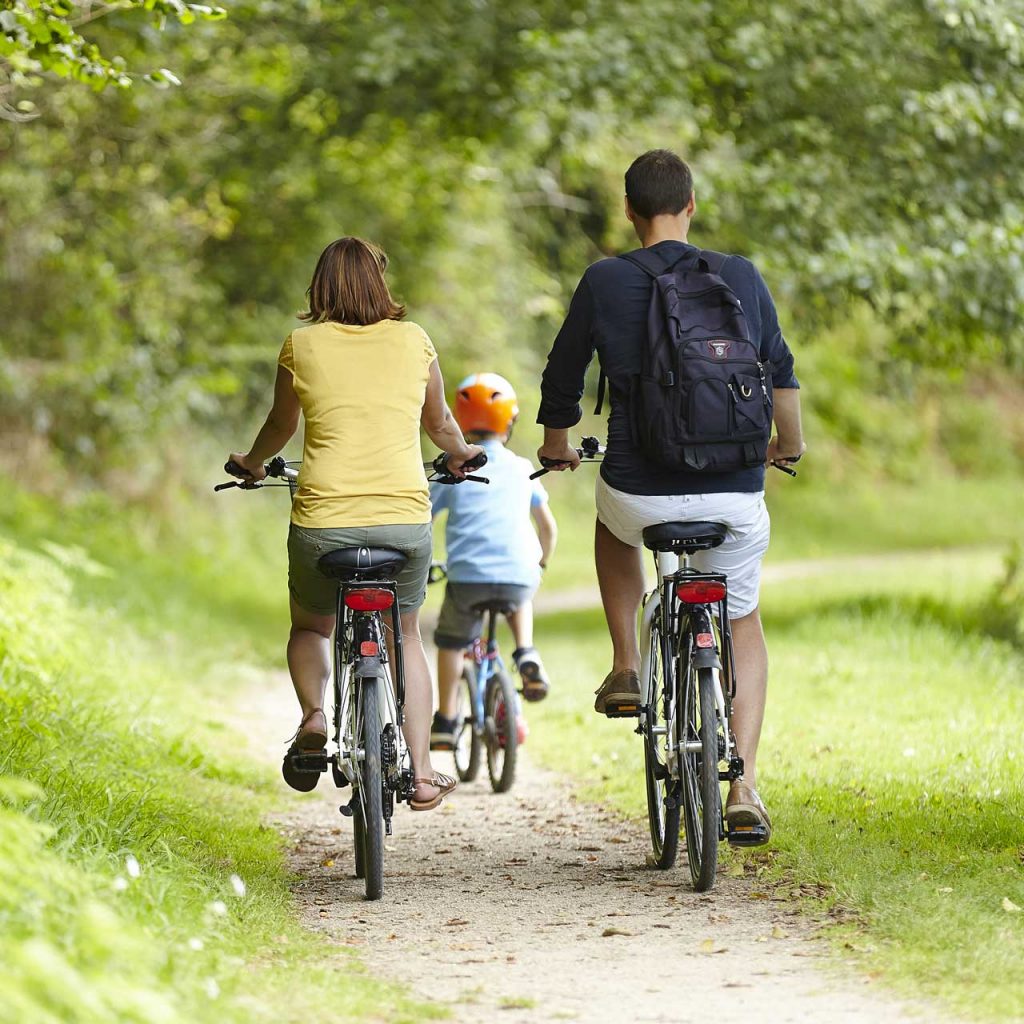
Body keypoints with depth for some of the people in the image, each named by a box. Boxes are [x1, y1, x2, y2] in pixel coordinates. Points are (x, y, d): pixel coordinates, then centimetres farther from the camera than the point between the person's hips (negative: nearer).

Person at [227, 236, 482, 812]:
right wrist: (462, 455, 45)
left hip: (324, 520, -1)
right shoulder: (414, 341, 7)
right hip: (406, 516, 1)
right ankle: (423, 775, 15)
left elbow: (281, 427, 20)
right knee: (405, 635, 22)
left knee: (311, 627, 25)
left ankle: (314, 716, -3)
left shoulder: (303, 345, 4)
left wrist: (252, 463, 41)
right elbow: (440, 423, 23)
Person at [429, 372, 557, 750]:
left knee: (450, 642, 23)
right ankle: (526, 655, 11)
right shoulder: (522, 470, 12)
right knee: (520, 600, 37)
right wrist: (542, 563, 37)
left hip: (467, 577, -2)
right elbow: (548, 527, 19)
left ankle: (445, 722, 17)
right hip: (519, 575, 2)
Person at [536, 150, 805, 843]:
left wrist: (556, 446, 30)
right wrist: (791, 443, 34)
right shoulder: (743, 278, 1)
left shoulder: (604, 283, -3)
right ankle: (744, 790, 12)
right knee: (745, 625, 24)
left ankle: (627, 671, 25)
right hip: (736, 496, 1)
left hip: (643, 496, -1)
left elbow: (563, 378, 8)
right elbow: (782, 371, 14)